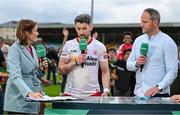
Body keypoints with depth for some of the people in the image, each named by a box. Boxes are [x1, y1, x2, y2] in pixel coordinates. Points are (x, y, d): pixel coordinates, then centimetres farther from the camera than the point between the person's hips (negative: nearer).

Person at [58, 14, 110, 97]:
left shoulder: (99, 47, 3)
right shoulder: (68, 45, 4)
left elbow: (105, 71, 3)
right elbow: (61, 69, 3)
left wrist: (106, 90, -11)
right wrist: (75, 62, -13)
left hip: (93, 93, 0)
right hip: (71, 93, 1)